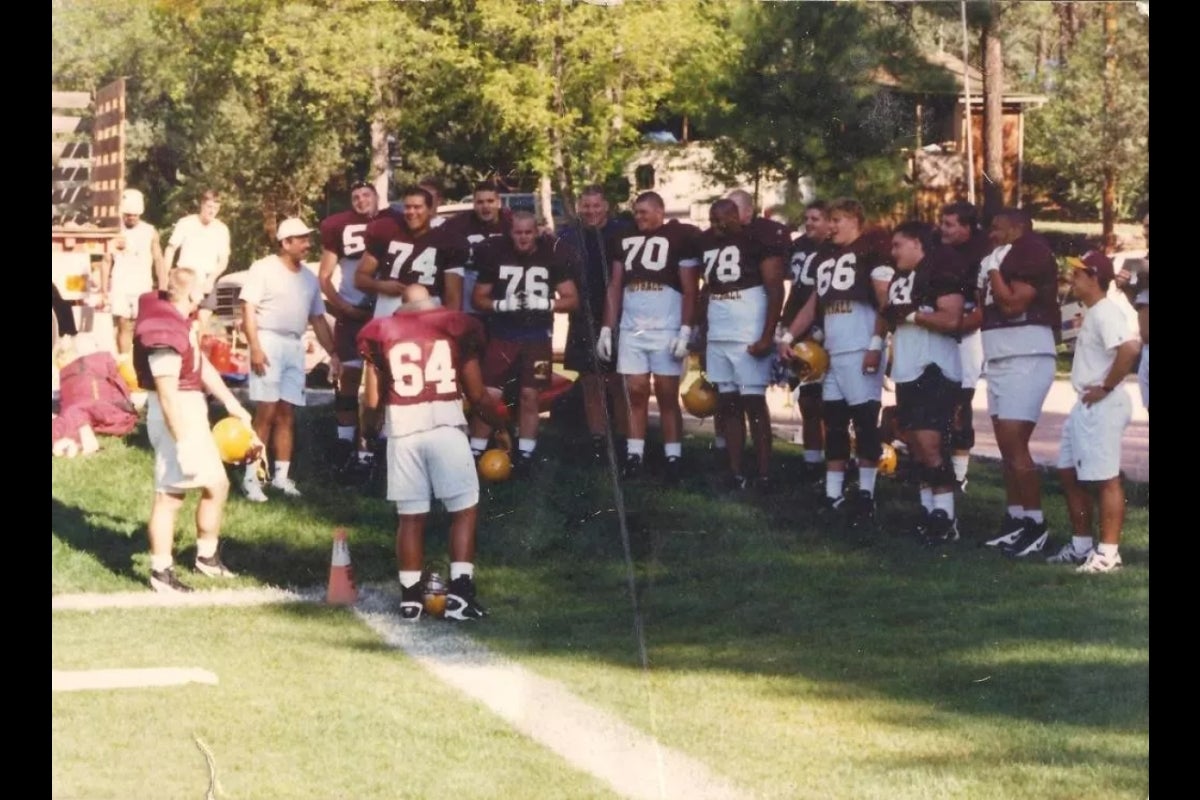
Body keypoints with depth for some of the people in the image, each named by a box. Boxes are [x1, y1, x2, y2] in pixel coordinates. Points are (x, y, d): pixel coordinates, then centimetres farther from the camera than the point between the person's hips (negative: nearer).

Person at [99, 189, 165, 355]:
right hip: (120, 288, -1)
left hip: (143, 288, 1)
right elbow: (106, 262, 4)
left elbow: (158, 260, 6)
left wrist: (163, 288, 1)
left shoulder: (150, 232, 5)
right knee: (124, 327, -4)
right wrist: (104, 289, 0)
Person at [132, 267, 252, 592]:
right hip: (175, 416, -11)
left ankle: (207, 556, 32)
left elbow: (202, 365, 19)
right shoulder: (165, 333, -24)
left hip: (192, 411, 11)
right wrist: (183, 442, -27)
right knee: (170, 495, -4)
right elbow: (167, 393, -27)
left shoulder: (180, 320, 9)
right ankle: (161, 573, 5)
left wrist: (233, 404, 21)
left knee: (216, 483, 18)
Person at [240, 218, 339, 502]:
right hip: (269, 341, -6)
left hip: (295, 346, 6)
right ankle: (251, 477, -6)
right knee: (266, 412, -10)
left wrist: (333, 353, 15)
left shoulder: (309, 278, 16)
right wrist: (255, 347, -19)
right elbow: (248, 309, -9)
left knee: (287, 414, 7)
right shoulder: (263, 269, -4)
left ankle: (282, 475, 12)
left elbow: (318, 318, 21)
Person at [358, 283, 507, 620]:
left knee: (410, 515, 10)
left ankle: (410, 597, 10)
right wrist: (500, 425, 26)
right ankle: (460, 592, -2)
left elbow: (373, 399, 11)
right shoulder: (457, 327, 8)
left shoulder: (381, 332, 10)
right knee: (465, 509, 7)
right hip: (446, 426, -2)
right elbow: (476, 395, 9)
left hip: (402, 429, 2)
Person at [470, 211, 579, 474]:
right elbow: (478, 298, 1)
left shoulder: (552, 255, -5)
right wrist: (502, 305, -18)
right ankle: (475, 452, 3)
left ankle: (525, 455, 10)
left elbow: (572, 299, -2)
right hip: (503, 334, 0)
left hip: (537, 337, 0)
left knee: (529, 396, 1)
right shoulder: (496, 254, -4)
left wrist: (545, 304, -19)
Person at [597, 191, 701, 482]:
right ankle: (634, 457, 6)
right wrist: (606, 329, 9)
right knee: (636, 393, 3)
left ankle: (673, 459, 3)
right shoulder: (624, 240, 12)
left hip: (666, 330, -4)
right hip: (631, 330, 4)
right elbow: (615, 287, 15)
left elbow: (690, 291, -5)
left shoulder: (680, 238, -3)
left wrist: (685, 332, -12)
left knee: (667, 395, -1)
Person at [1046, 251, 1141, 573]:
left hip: (1102, 405, -11)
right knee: (1069, 472, 15)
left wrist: (1106, 388, -23)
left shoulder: (1105, 313, -17)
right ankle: (1081, 545, 24)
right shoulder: (1093, 314, 15)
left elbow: (1129, 348, -32)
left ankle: (1109, 552, -3)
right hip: (1086, 405, 11)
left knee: (1105, 479, -6)